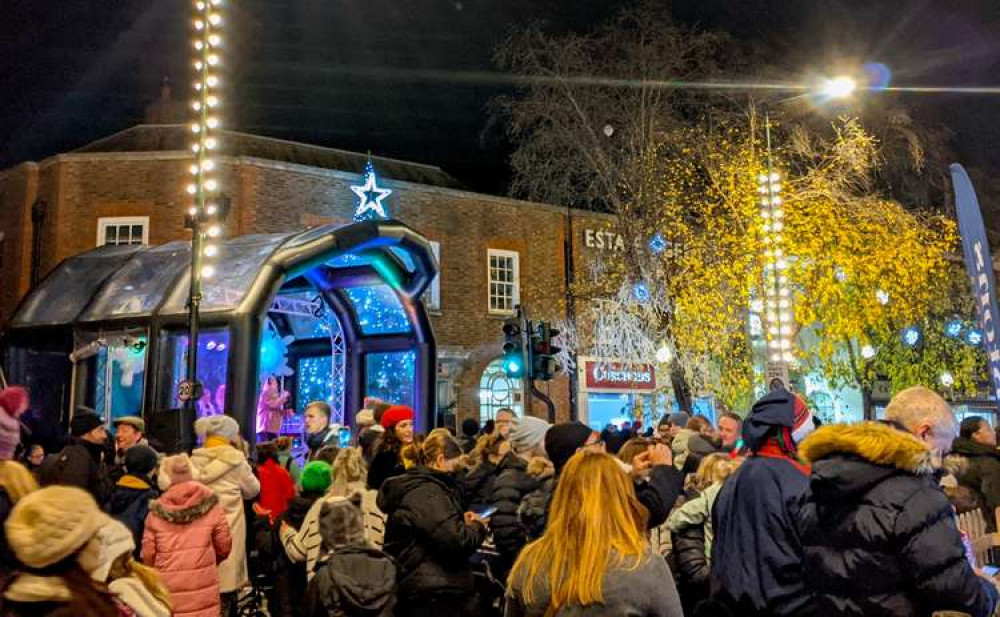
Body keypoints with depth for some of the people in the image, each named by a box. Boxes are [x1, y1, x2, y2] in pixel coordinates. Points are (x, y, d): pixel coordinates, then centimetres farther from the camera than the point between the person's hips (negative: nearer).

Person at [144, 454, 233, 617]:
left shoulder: (156, 511, -2)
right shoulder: (210, 504, -4)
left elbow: (147, 554, 3)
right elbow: (224, 547, 2)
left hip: (168, 592, 1)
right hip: (203, 592, -1)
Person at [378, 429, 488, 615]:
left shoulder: (412, 485, 12)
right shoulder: (427, 492, -19)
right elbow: (456, 542, -26)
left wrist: (460, 521, 12)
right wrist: (478, 527, -6)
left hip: (421, 588, 10)